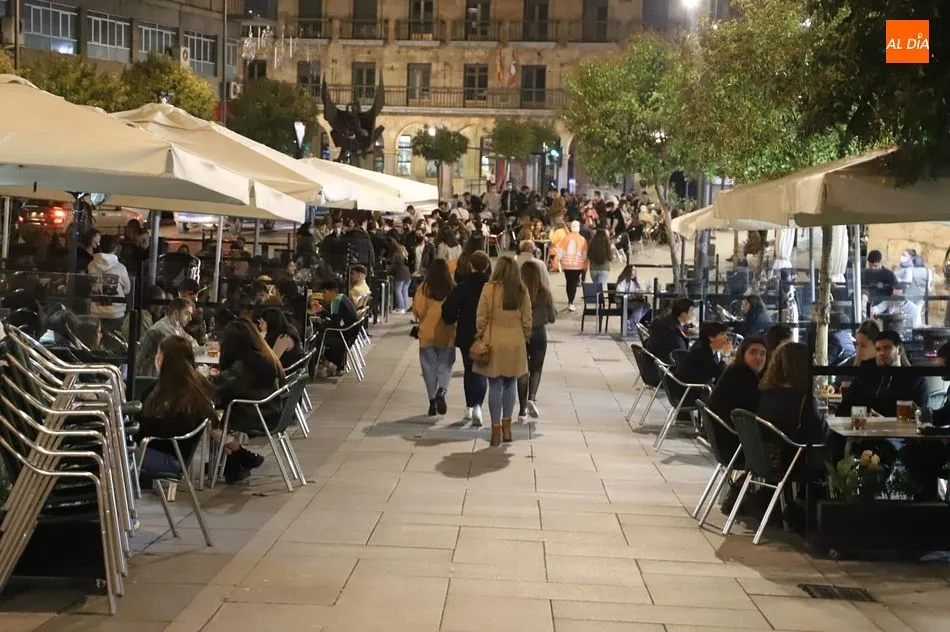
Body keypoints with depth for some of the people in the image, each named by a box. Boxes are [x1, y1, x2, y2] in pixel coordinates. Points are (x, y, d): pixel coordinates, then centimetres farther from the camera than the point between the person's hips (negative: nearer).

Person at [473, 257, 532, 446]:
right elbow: (527, 320, 2)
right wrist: (526, 338, 15)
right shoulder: (522, 292, -2)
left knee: (495, 385, 4)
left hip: (493, 342, -2)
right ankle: (506, 425, 19)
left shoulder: (489, 289, -9)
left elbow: (481, 317, -5)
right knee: (511, 384, 15)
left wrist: (480, 336, 8)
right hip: (515, 342, 2)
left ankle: (496, 429, 7)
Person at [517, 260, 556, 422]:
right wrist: (554, 311, 20)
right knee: (536, 369, 16)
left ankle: (523, 409, 10)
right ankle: (532, 398, -8)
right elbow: (551, 318, -1)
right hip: (538, 334, 0)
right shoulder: (545, 293, -8)